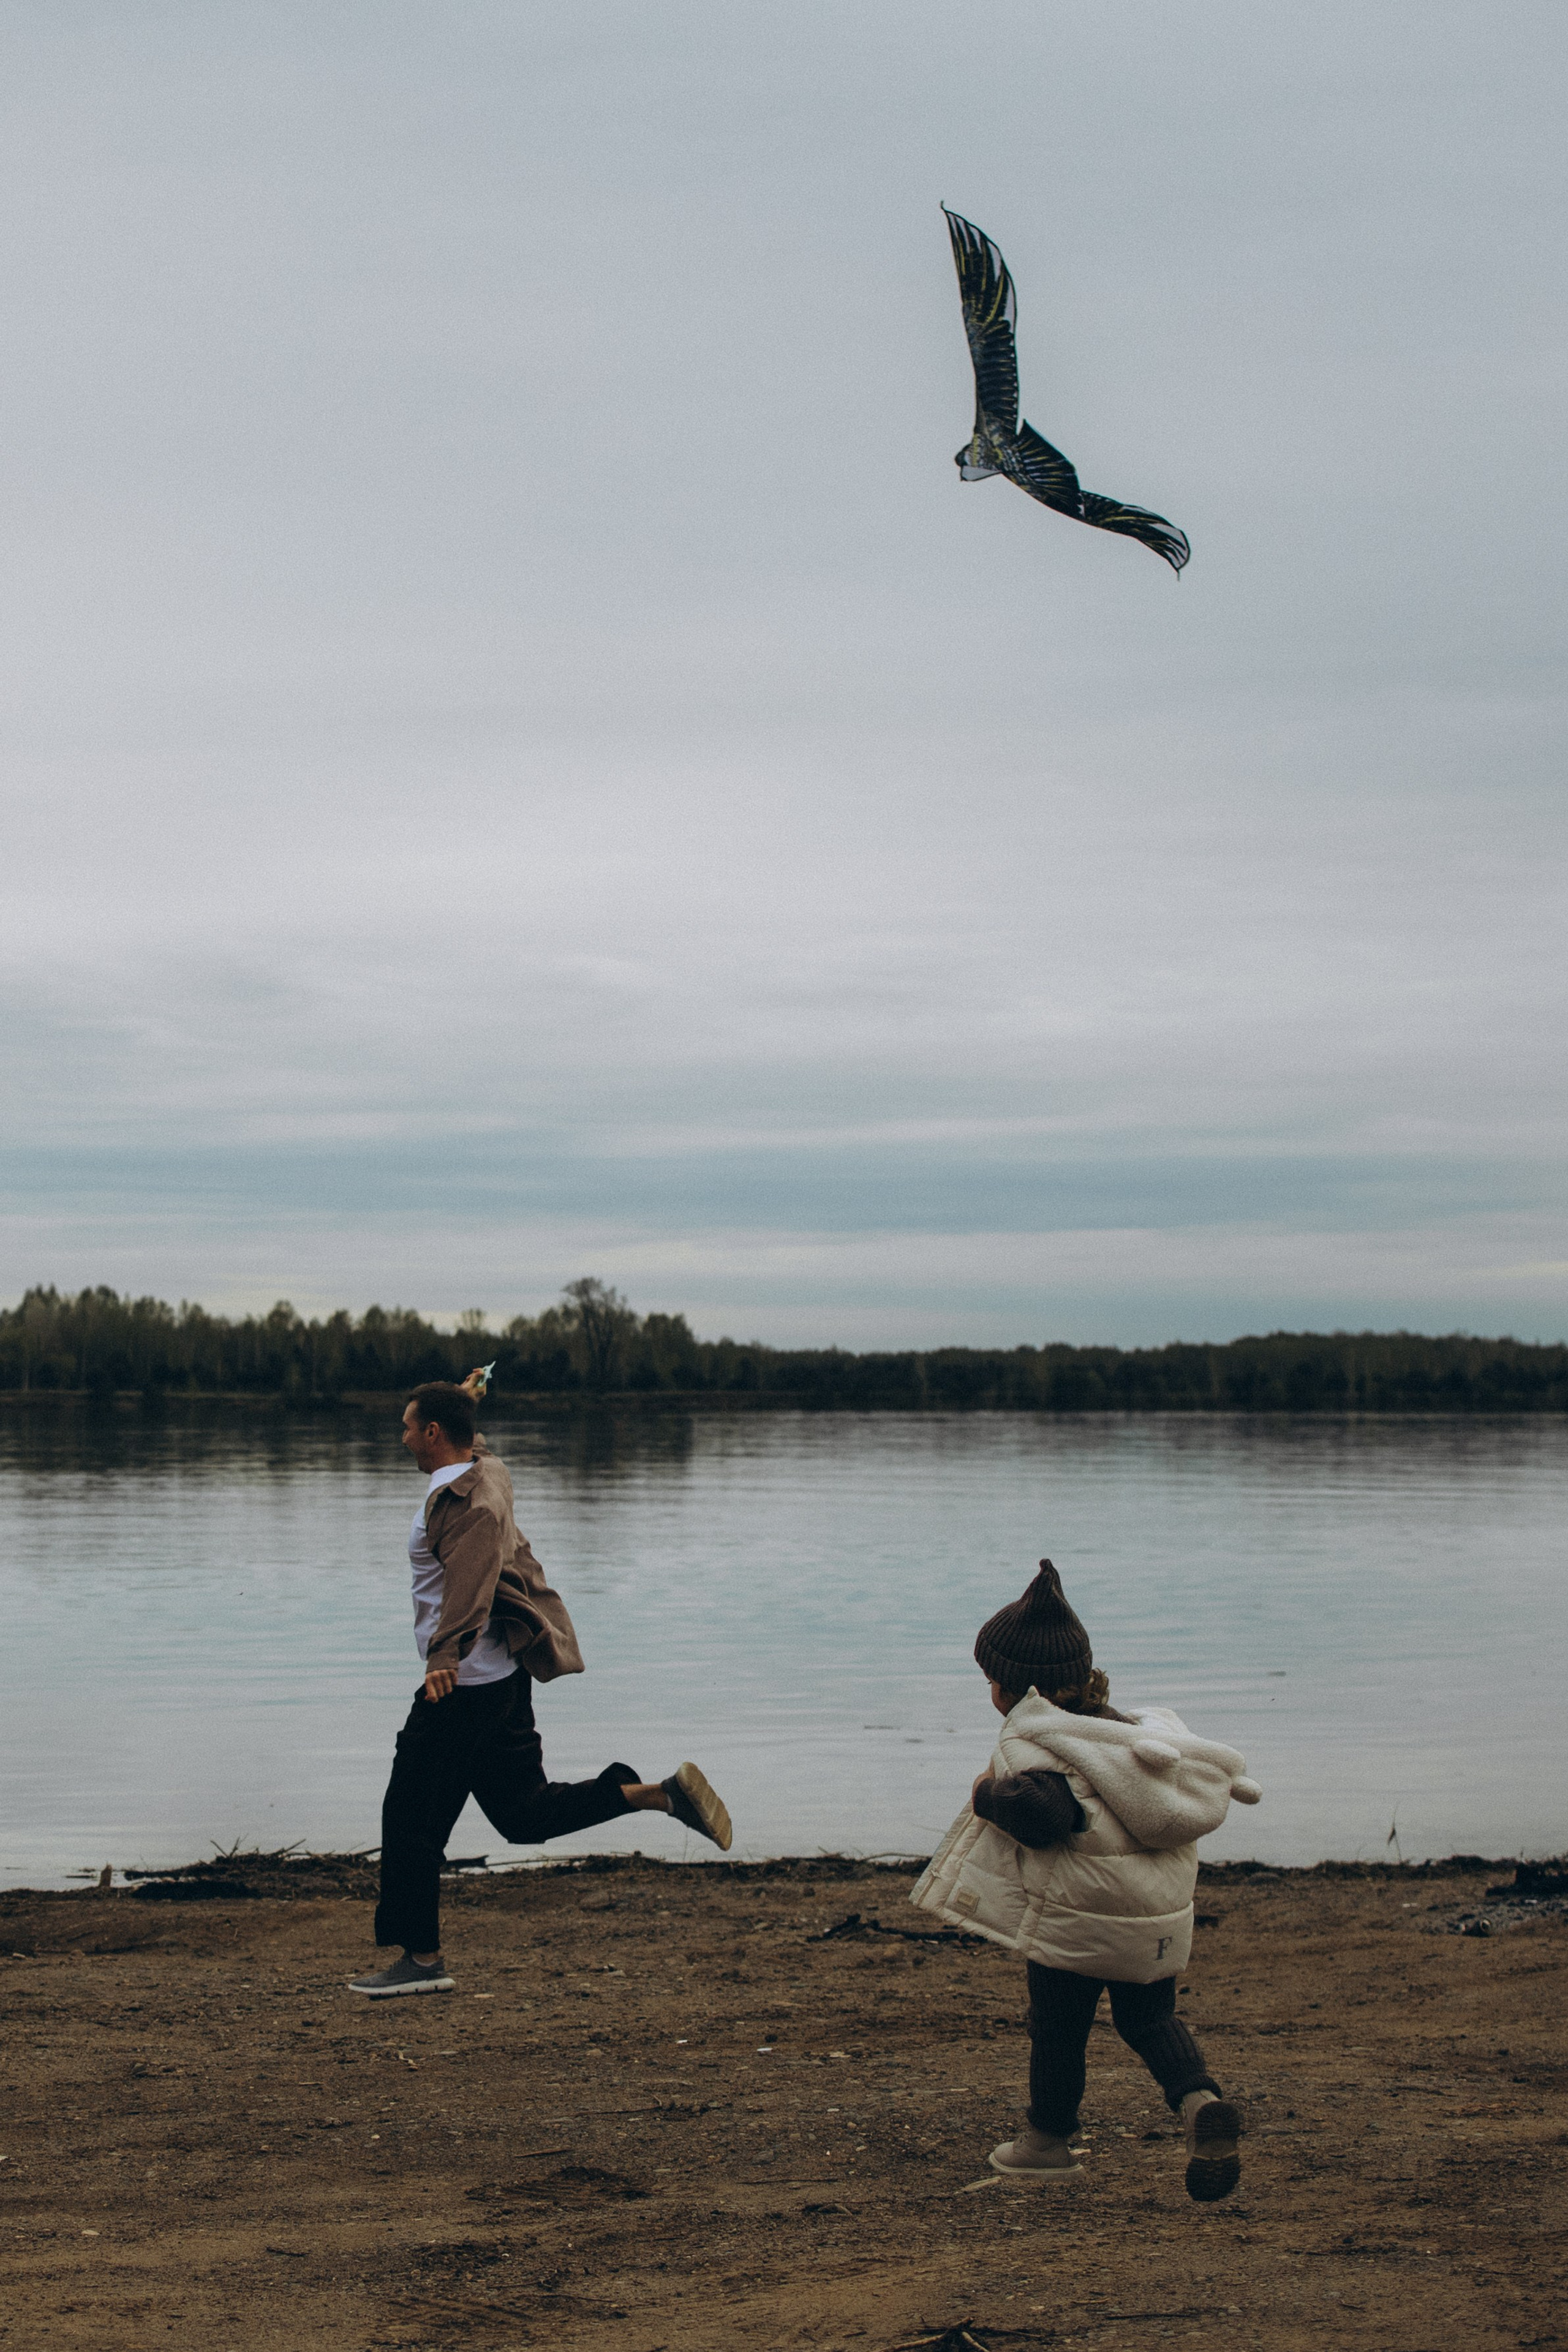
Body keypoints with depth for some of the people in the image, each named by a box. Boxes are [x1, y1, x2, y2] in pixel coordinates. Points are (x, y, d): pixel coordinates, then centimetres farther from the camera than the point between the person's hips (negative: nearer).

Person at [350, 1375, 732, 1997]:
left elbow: (472, 1577, -34)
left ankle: (422, 1959, 3)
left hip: (464, 1684, -10)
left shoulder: (466, 1500, -17)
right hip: (502, 1677, 10)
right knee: (524, 1813, 14)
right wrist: (465, 1402, 52)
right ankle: (658, 1793, 4)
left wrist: (446, 1655, -46)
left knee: (410, 1819, -2)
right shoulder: (484, 1473, 12)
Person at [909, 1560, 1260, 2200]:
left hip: (1076, 1915, -7)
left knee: (1057, 2025, 12)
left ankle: (1048, 2140, 28)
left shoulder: (1031, 1744, -14)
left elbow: (1044, 1815, -31)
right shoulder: (1131, 1729, 11)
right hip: (1160, 1909, 7)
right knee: (1148, 2018, 20)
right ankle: (1201, 2100, -5)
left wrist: (991, 1796, -12)